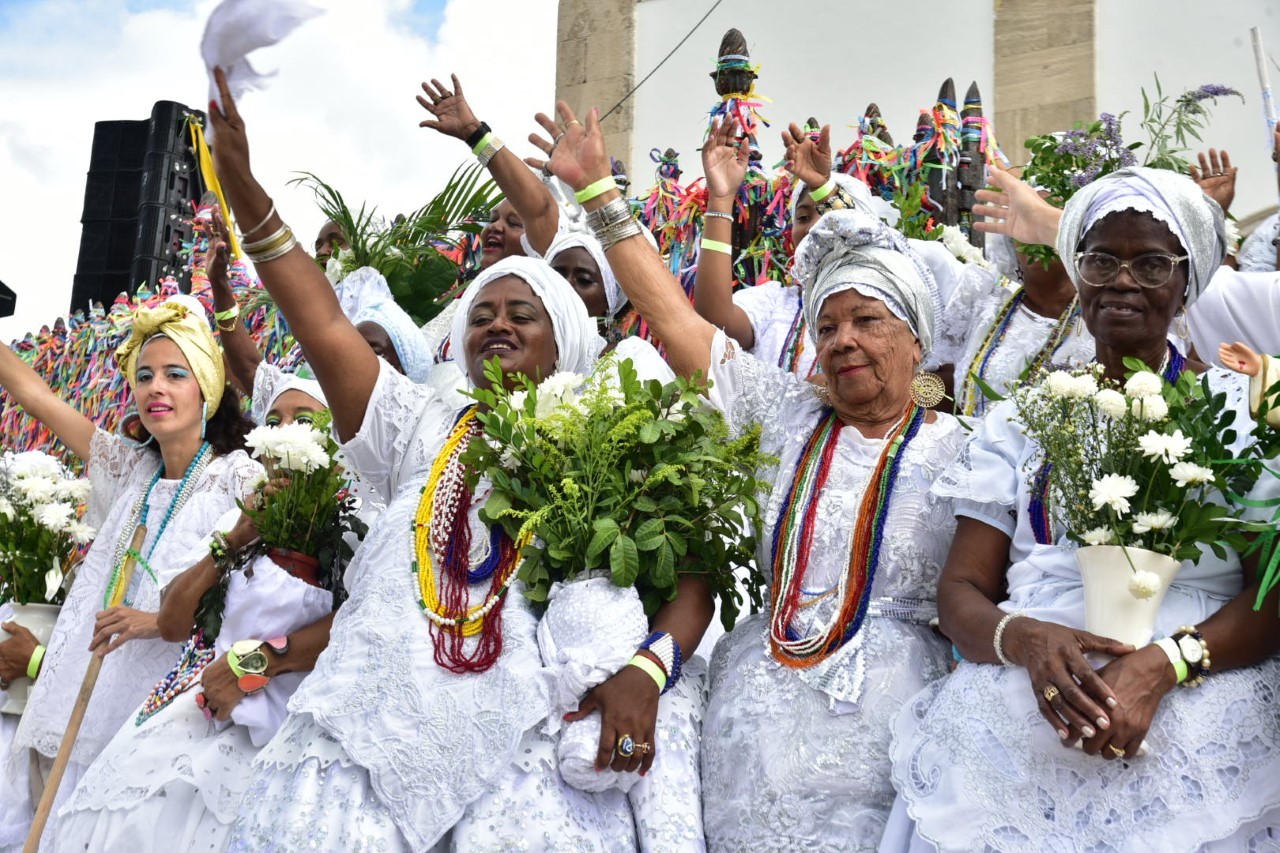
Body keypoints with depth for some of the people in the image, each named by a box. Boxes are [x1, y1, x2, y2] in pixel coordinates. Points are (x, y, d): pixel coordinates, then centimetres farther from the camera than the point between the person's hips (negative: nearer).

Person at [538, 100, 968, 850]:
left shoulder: (957, 451, 4)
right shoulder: (785, 415, 9)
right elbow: (675, 316, 8)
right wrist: (599, 191, 7)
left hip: (884, 724, -2)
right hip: (756, 722, 2)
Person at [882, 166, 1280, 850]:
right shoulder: (1023, 415, 16)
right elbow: (961, 592, 10)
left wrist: (1161, 666, -17)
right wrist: (1025, 638, -12)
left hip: (1199, 696, -2)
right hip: (1024, 691, 2)